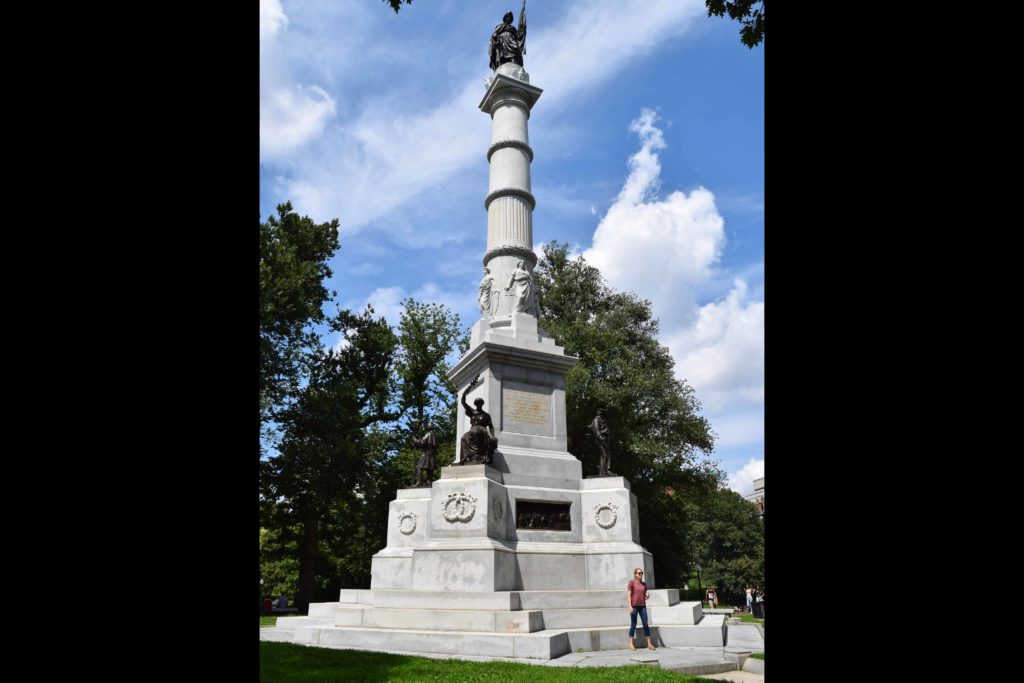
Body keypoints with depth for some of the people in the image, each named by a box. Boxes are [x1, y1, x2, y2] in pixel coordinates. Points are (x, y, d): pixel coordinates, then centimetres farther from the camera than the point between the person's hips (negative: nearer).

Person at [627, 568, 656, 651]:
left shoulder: (644, 584, 12)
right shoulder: (631, 582, -3)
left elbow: (645, 597, 17)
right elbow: (629, 595, -6)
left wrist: (648, 596, -6)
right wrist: (630, 606, -14)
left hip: (643, 606, 4)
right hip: (634, 606, -4)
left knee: (646, 624, 1)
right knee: (633, 625, 1)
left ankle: (649, 644, 5)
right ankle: (631, 643, 11)